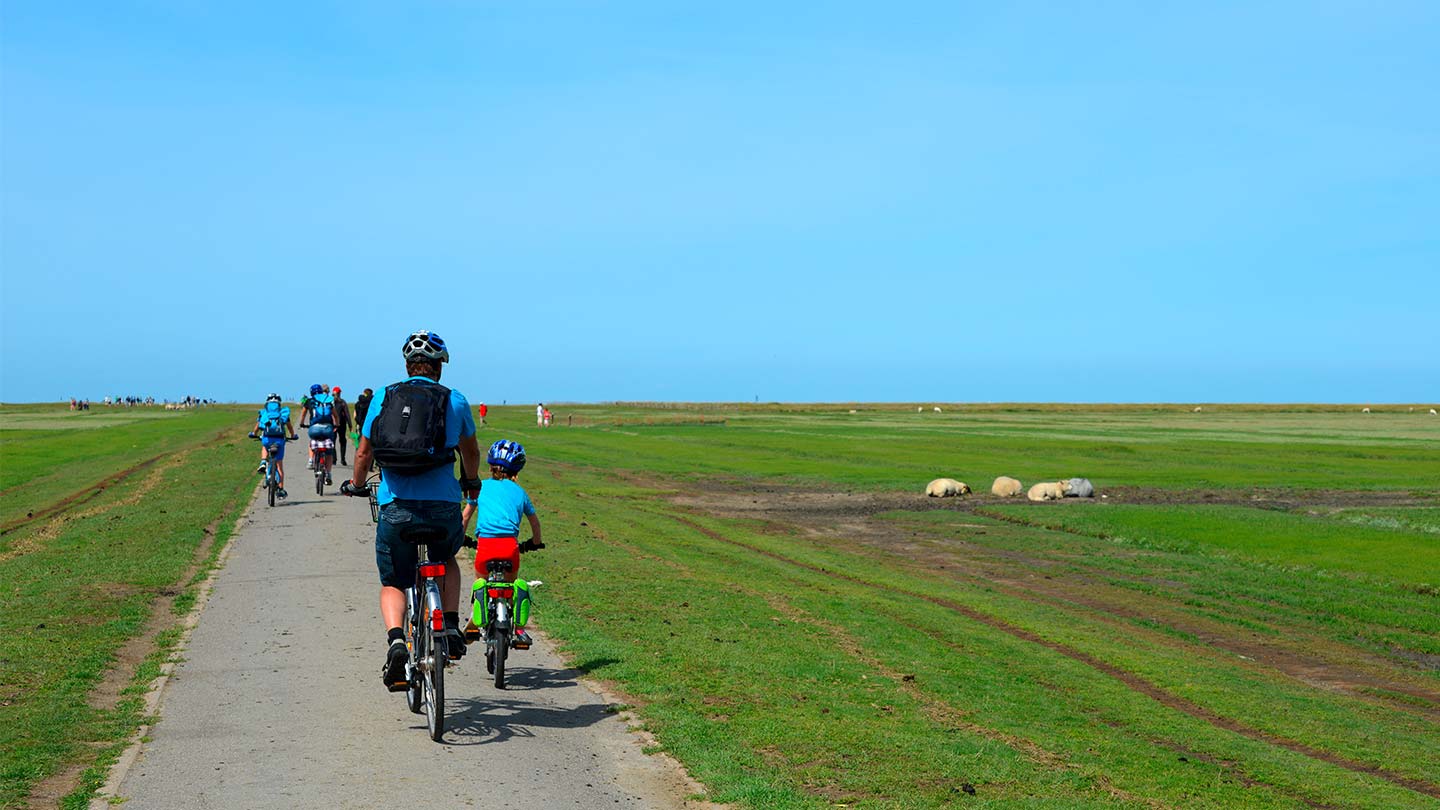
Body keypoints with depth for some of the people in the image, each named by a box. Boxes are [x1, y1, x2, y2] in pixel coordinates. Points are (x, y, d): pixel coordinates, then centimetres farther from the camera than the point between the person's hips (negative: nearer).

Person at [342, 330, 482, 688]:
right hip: (443, 505, 0)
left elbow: (364, 451, 15)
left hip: (395, 506, 0)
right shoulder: (455, 400, 8)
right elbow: (471, 450, 24)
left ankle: (395, 639, -11)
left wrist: (356, 484, 35)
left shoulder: (383, 397, 8)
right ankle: (451, 628, 15)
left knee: (392, 583, 16)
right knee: (447, 560, 31)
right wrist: (471, 481, 44)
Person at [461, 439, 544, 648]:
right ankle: (519, 629, 14)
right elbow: (535, 523, 29)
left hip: (485, 544, -1)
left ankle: (475, 625, 12)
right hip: (510, 545, 1)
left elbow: (465, 516, 25)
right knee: (512, 584, 23)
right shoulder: (519, 492, 18)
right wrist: (535, 543, 48)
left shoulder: (481, 487, 14)